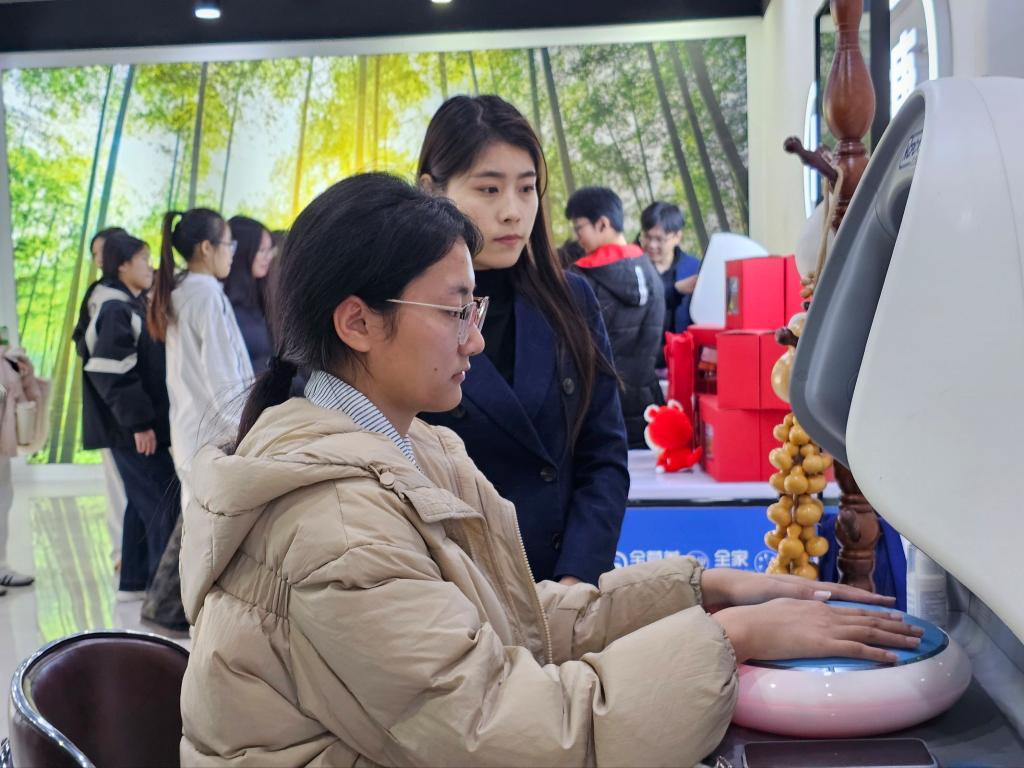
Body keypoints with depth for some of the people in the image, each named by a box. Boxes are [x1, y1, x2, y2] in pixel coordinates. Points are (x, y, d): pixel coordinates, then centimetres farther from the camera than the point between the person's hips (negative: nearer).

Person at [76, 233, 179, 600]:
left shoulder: (133, 306, 16)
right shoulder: (115, 311, -14)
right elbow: (114, 374, -21)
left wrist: (146, 419, 18)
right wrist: (138, 423, -21)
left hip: (143, 423, 10)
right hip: (131, 429, -10)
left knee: (144, 501, 13)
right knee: (163, 500, -9)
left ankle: (135, 580, 20)